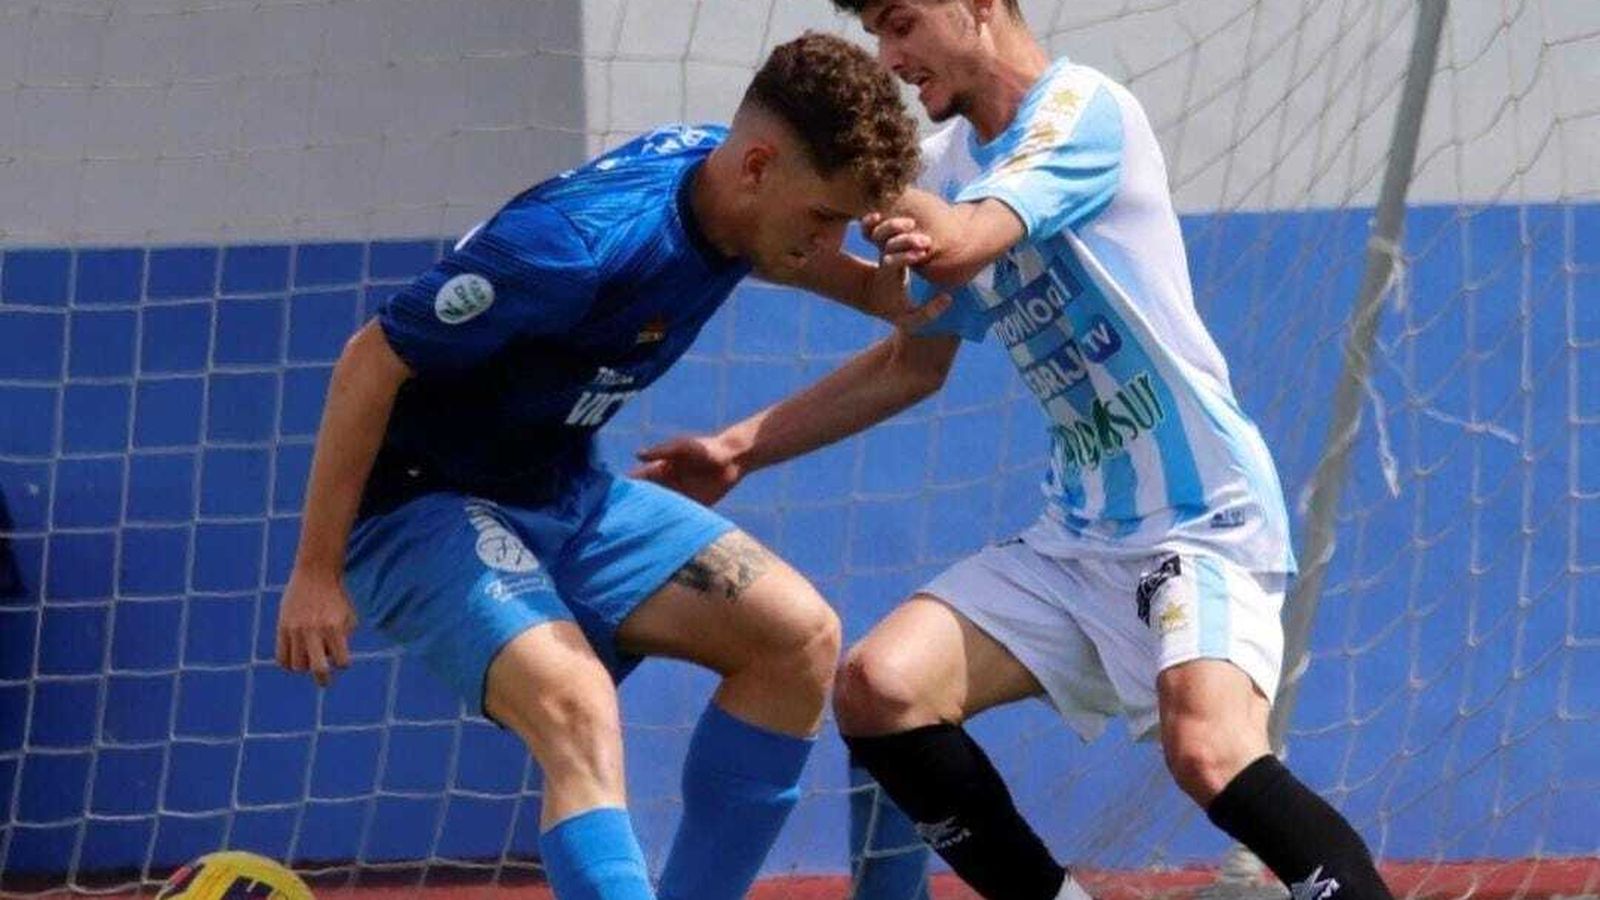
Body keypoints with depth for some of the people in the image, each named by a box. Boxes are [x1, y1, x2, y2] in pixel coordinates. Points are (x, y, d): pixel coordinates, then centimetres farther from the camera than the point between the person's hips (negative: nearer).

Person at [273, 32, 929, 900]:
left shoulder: (718, 170, -5)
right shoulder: (582, 241, -30)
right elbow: (372, 361, -23)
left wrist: (887, 288, 1)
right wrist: (315, 573, -18)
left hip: (564, 495, 9)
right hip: (423, 502, -9)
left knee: (799, 636, -4)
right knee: (577, 707, -32)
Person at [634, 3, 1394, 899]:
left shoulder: (1084, 110, -12)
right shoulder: (948, 167, 11)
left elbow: (959, 245, -26)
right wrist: (741, 448, 15)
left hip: (1203, 515, -8)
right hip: (1078, 533, 8)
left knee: (1210, 750, -30)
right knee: (879, 688, -8)